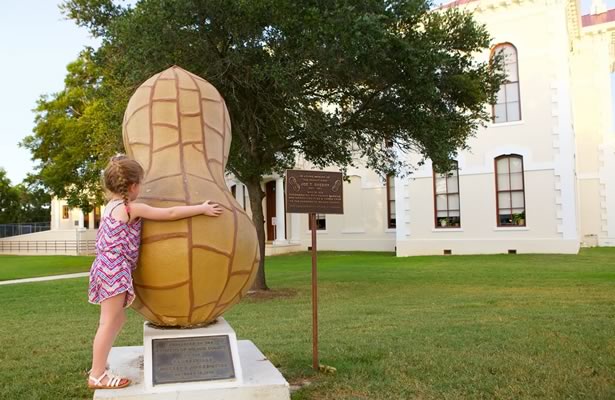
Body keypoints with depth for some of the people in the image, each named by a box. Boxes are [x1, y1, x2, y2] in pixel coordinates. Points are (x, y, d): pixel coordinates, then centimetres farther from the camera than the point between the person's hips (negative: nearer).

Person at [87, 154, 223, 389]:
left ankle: (98, 368, 23)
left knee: (115, 320, 17)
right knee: (110, 322, -4)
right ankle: (97, 376, 2)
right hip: (115, 270, -10)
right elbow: (170, 214, -14)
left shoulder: (112, 206, 16)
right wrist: (202, 208, -8)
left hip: (107, 268, 10)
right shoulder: (133, 208, -11)